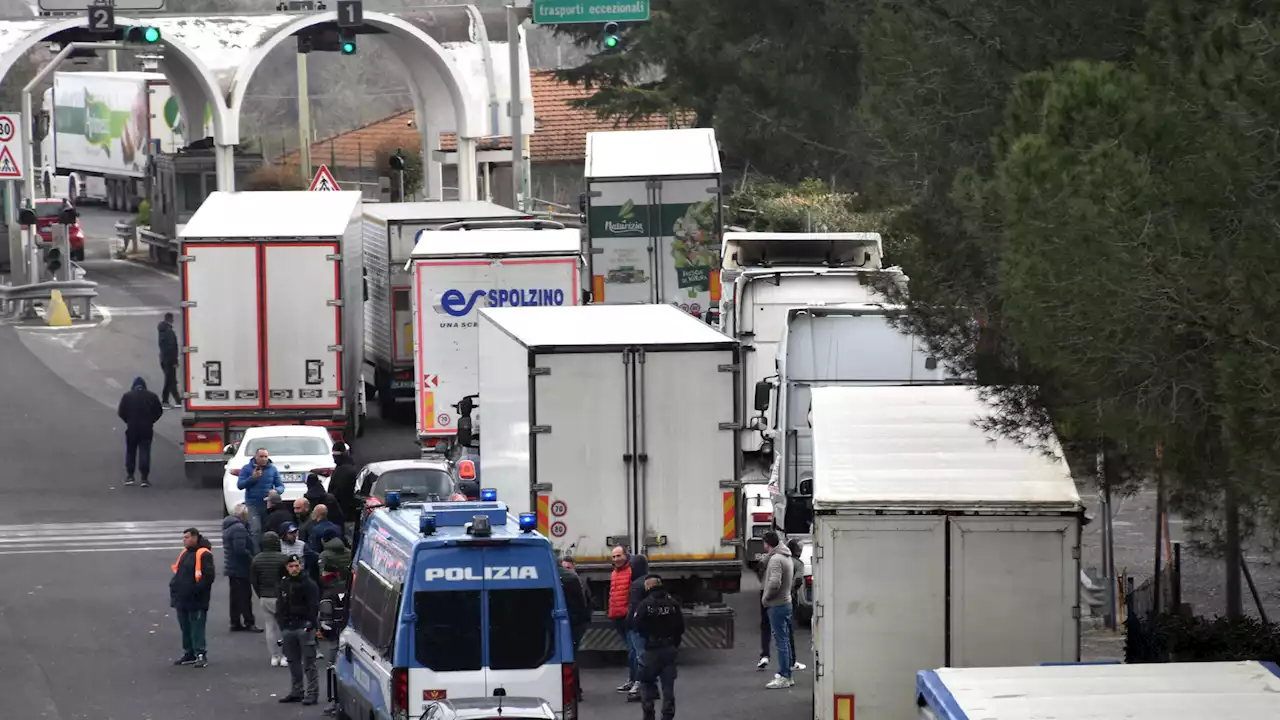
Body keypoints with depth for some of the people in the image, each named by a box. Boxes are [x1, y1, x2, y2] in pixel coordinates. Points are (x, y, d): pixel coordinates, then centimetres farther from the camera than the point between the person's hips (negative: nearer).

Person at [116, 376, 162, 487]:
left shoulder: (127, 396, -2)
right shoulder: (152, 396, 1)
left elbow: (121, 412, -5)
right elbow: (159, 412, 2)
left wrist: (128, 421, 10)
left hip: (132, 428, 0)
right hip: (147, 429, 0)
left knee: (130, 452, 14)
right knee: (145, 452, 0)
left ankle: (129, 476, 13)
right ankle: (145, 478, -7)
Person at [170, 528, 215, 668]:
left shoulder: (204, 555, -12)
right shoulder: (185, 553, 16)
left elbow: (208, 576, -18)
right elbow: (178, 572, 26)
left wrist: (195, 589, -22)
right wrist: (174, 585, 10)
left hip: (196, 601, -9)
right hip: (182, 599, 9)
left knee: (197, 628, -7)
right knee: (185, 628, 13)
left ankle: (201, 655, -4)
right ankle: (189, 654, 21)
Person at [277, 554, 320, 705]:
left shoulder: (309, 584, -5)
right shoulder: (284, 584, 12)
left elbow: (314, 606, -9)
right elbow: (280, 606, 18)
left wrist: (310, 625, -16)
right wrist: (282, 624, 6)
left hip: (304, 627, -6)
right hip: (288, 628, 6)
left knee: (308, 662, -6)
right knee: (293, 662, 13)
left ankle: (312, 693, -4)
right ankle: (296, 691, 21)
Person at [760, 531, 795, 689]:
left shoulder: (775, 559, -18)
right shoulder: (786, 557, 13)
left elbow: (774, 583, -26)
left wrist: (765, 598, -13)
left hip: (777, 605, -10)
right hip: (786, 602, 10)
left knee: (781, 642, -7)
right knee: (784, 641, 15)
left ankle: (784, 677, -7)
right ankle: (786, 674, 20)